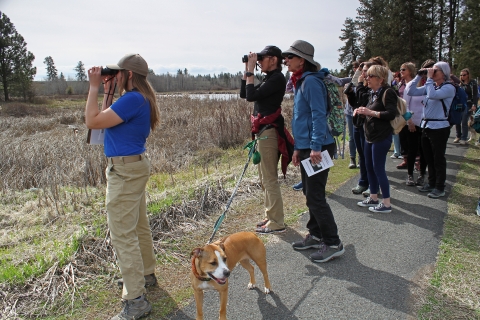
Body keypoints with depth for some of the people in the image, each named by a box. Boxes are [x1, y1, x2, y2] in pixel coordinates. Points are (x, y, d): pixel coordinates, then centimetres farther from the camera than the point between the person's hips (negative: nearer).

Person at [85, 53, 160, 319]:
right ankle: (146, 274, 40)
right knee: (139, 226, 22)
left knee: (122, 234, -6)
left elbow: (92, 122, -20)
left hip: (125, 170, -11)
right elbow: (106, 120, 16)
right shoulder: (137, 99, 12)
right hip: (134, 167, 11)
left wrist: (95, 86, -11)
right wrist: (108, 91, 12)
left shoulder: (132, 99, -20)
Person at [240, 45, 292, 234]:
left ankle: (276, 223, 2)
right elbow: (244, 94, 17)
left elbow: (251, 96, -20)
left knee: (269, 179, -6)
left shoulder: (277, 78, -12)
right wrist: (246, 70, 11)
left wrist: (250, 71, -12)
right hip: (263, 132, 10)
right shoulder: (269, 78, 17)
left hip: (269, 132, -10)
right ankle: (271, 217, 26)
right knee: (265, 179, 15)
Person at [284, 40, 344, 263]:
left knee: (315, 196, -6)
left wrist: (316, 147, -26)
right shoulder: (300, 82, 17)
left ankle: (333, 244, 5)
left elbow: (319, 116, -21)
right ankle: (316, 235, 29)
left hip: (317, 148, -10)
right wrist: (298, 148, 20)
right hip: (306, 147, 10)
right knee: (310, 195, 16)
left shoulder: (311, 81, -13)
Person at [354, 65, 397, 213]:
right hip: (370, 135, 10)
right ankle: (373, 198, 27)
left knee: (378, 169, -6)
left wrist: (371, 112, -25)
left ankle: (386, 204, 3)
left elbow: (392, 113, -23)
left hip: (382, 137, -9)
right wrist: (361, 112, 5)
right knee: (369, 167, 14)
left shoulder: (387, 92, -13)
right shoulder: (373, 93, 15)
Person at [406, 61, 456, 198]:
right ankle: (431, 183, 29)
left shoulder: (449, 88, -10)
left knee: (438, 158, 2)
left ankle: (440, 188, 13)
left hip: (439, 127, -7)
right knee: (428, 157, 15)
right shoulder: (430, 85, 10)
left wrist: (429, 78, -18)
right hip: (426, 125, 7)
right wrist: (419, 76, -1)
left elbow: (433, 95, -28)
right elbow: (410, 92, 3)